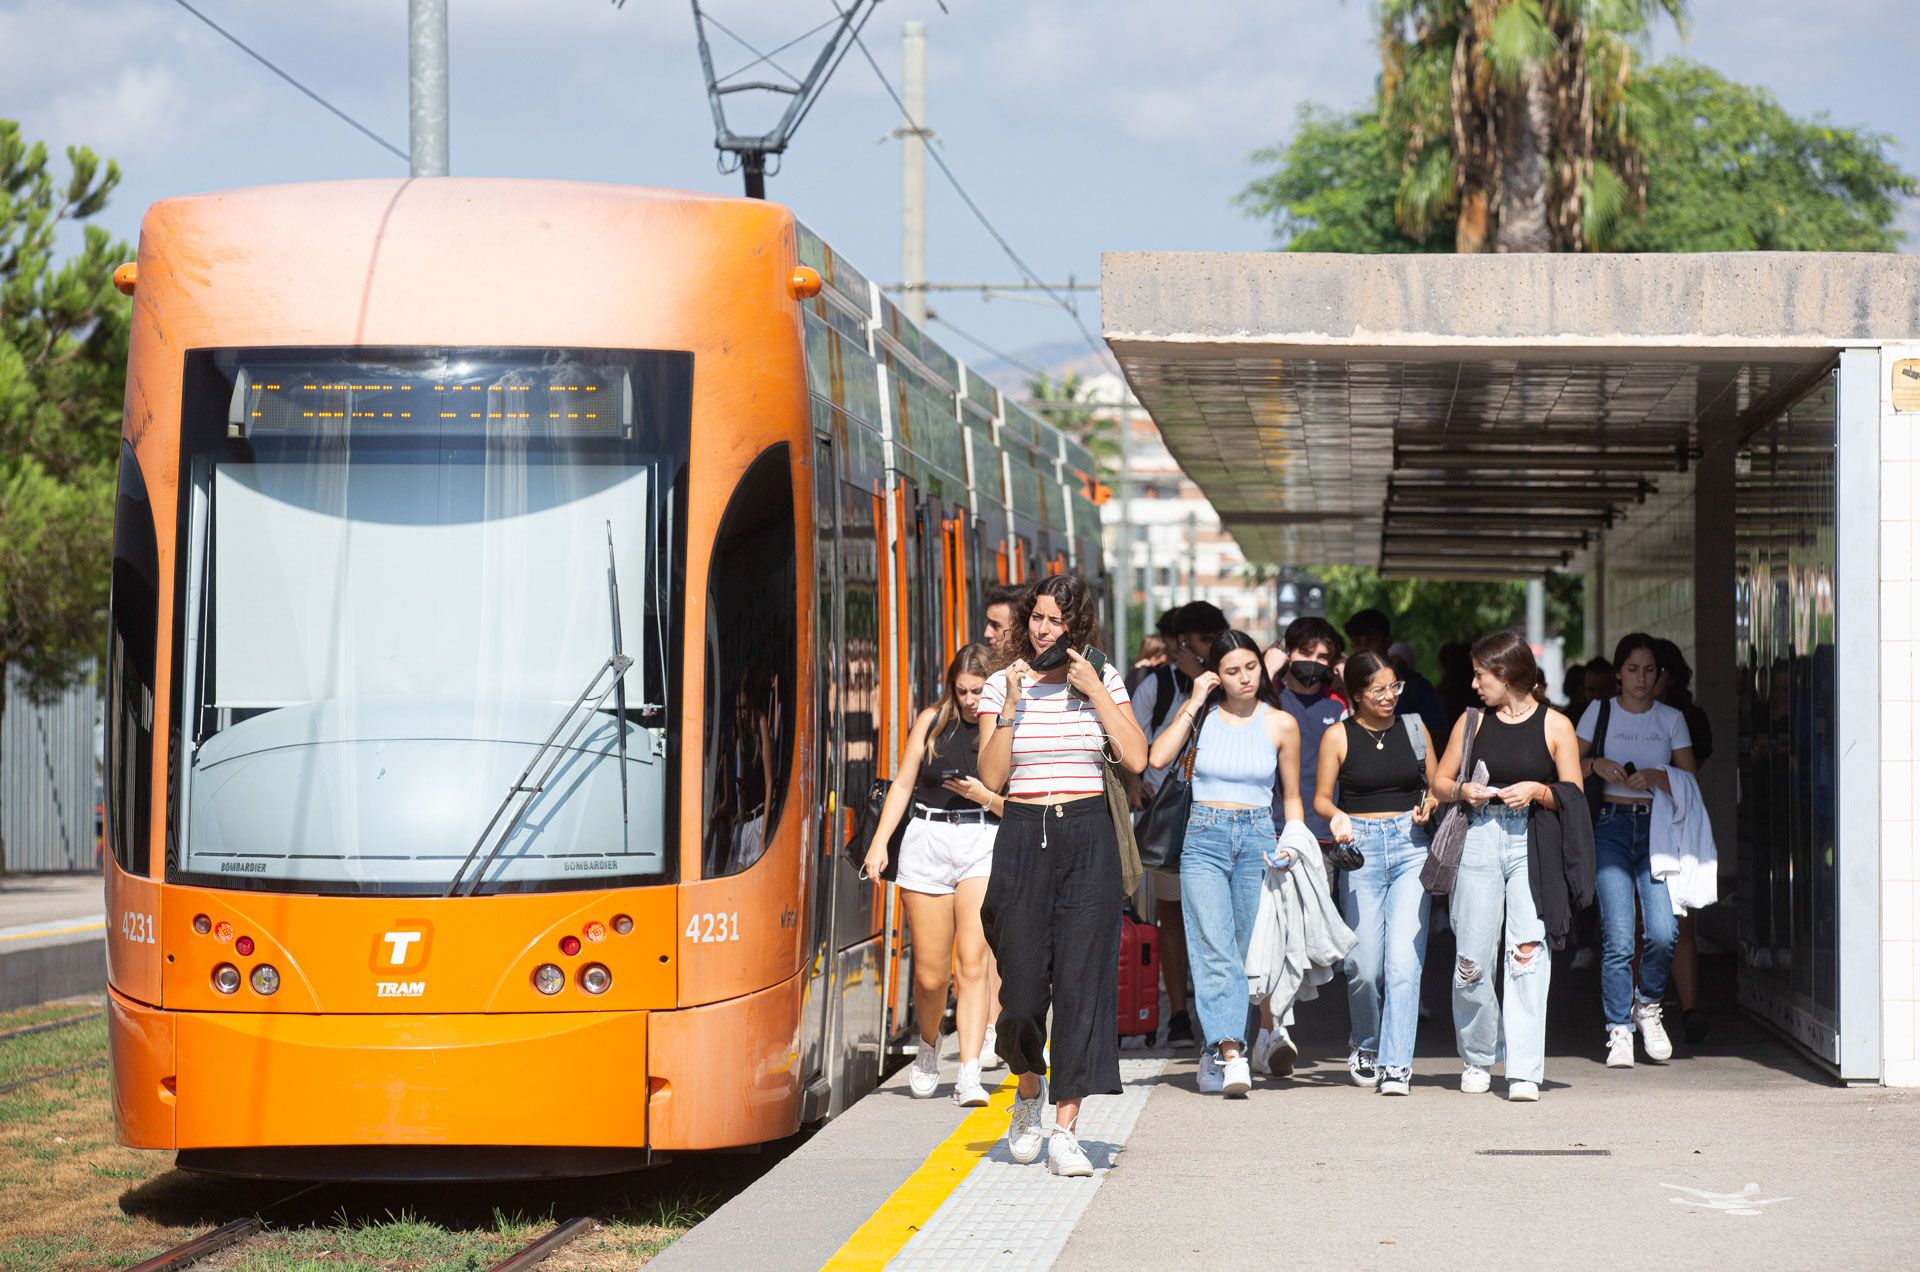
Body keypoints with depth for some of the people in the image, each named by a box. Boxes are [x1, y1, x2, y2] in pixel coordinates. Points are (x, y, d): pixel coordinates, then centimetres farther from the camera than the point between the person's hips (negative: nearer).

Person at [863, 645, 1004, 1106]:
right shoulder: (932, 721, 8)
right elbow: (903, 783, 11)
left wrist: (985, 796, -16)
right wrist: (880, 841, 3)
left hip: (984, 847, -2)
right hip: (927, 843, 2)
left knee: (972, 963, -13)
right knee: (930, 974, 4)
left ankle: (969, 1076, -15)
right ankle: (928, 1049, 33)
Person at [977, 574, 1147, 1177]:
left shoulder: (1103, 679, 7)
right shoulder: (1001, 684, 4)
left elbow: (1136, 759, -3)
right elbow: (992, 777, -4)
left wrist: (1096, 692, -7)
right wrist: (1012, 704, -12)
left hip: (1088, 838, 0)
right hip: (1023, 836, 0)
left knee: (1082, 979, -7)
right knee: (1023, 981, -1)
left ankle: (1064, 1130, -6)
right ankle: (1028, 1090, 30)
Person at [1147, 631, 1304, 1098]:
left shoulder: (1281, 725, 7)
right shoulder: (1203, 716, 6)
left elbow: (1291, 797, 15)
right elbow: (1158, 758, -10)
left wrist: (1291, 844, -1)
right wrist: (1193, 704, -6)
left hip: (1257, 838, 1)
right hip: (1205, 837, -1)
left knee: (1245, 952, 1)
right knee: (1215, 950, -16)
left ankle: (1217, 1052, 11)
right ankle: (1231, 1055, -25)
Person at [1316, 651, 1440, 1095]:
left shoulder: (1414, 728, 9)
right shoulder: (1339, 736, 2)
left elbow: (1435, 787, 18)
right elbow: (1321, 797, 6)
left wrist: (1429, 804, -4)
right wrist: (1337, 816, -16)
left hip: (1410, 846, 1)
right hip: (1361, 847, -1)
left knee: (1404, 961, -12)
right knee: (1364, 966, 0)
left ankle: (1396, 1065, -11)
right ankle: (1366, 1046, 27)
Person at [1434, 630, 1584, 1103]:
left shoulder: (1555, 725, 4)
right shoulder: (1473, 721, 12)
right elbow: (1439, 782, 18)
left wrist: (1538, 790, -13)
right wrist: (1462, 791, -3)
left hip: (1533, 845, -2)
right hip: (1479, 840, 3)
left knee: (1528, 952, -14)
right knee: (1471, 960, 1)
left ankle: (1524, 1071, -12)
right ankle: (1477, 1058, 23)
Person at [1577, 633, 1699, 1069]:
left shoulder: (1671, 719, 12)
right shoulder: (1600, 712, 10)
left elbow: (1691, 782, 5)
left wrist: (1654, 778, -12)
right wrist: (1596, 764, -10)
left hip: (1657, 828, 1)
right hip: (1611, 825, -1)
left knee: (1663, 931, -15)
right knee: (1617, 937, -10)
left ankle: (1648, 1004, 12)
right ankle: (1619, 1031, 0)